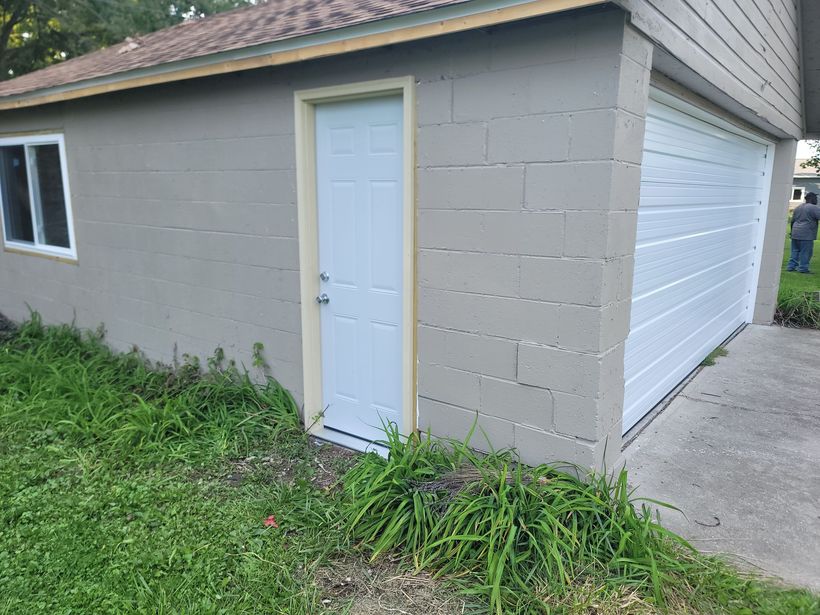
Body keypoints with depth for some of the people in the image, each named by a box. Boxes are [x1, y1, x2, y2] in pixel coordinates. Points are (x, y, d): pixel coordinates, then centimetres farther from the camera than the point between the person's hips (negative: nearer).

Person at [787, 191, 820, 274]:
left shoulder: (798, 207, 15)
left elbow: (792, 221, 19)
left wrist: (792, 231, 28)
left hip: (795, 234, 8)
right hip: (806, 235, -8)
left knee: (795, 251, 14)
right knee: (805, 252, -1)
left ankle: (791, 266, 14)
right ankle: (803, 268, 1)